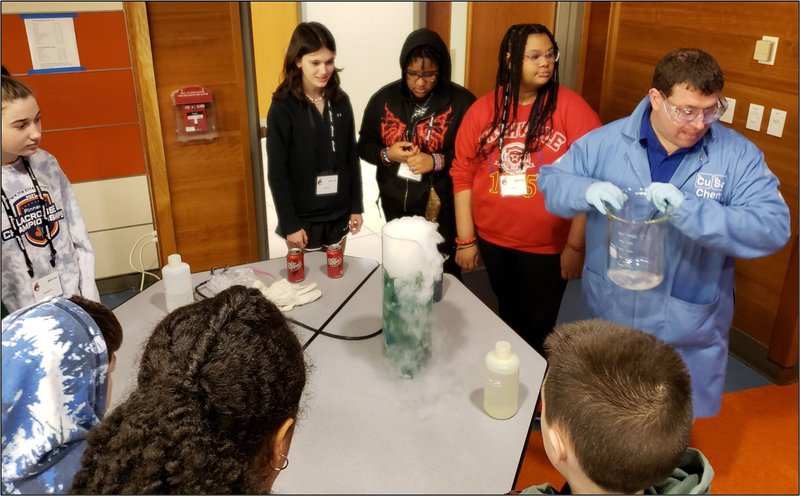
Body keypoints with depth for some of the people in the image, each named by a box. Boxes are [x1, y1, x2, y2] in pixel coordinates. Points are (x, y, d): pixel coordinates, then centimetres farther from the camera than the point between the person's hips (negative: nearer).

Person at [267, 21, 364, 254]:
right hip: (302, 218, -4)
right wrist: (289, 224, -14)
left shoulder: (341, 101, 1)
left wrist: (356, 206, 5)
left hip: (338, 215, 4)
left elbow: (352, 157, 7)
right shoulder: (283, 107, -13)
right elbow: (277, 172, -12)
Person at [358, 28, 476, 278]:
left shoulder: (461, 101, -10)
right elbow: (364, 146, 8)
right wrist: (386, 155, -12)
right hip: (396, 208, 3)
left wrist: (438, 161, -23)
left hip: (442, 210, -3)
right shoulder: (384, 98, 1)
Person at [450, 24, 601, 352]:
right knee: (509, 313, 23)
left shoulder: (570, 107, -11)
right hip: (492, 240, 3)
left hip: (548, 246, -3)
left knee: (539, 325, 12)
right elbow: (463, 175, 0)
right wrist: (465, 240, -1)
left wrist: (576, 244, -12)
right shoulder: (483, 109, -2)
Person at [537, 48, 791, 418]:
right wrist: (586, 190, -26)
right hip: (609, 317, 1)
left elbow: (773, 227, -20)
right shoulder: (606, 141, -7)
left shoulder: (738, 155, -11)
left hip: (690, 331, 0)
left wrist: (688, 211, -35)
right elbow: (551, 180, -2)